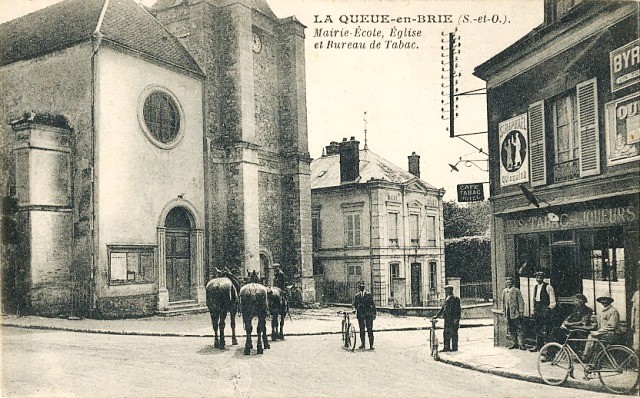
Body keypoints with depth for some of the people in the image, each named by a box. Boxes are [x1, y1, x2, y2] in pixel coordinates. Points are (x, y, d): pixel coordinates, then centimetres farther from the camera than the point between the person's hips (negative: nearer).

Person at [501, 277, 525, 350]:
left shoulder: (516, 290, -3)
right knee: (510, 329, 8)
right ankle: (515, 342, 16)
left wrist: (521, 311, -10)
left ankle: (520, 343, -6)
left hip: (515, 312, -5)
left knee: (518, 328, -7)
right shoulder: (504, 291, 12)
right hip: (508, 313, 5)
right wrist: (503, 310, 14)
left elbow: (521, 301, -5)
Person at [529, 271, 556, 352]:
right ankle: (538, 345, 13)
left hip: (545, 309, -7)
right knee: (537, 329, 8)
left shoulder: (548, 287, -6)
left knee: (545, 329, -9)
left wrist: (549, 309, -11)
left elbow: (552, 301, -5)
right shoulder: (535, 287, 15)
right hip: (537, 310, 7)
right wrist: (534, 308, 16)